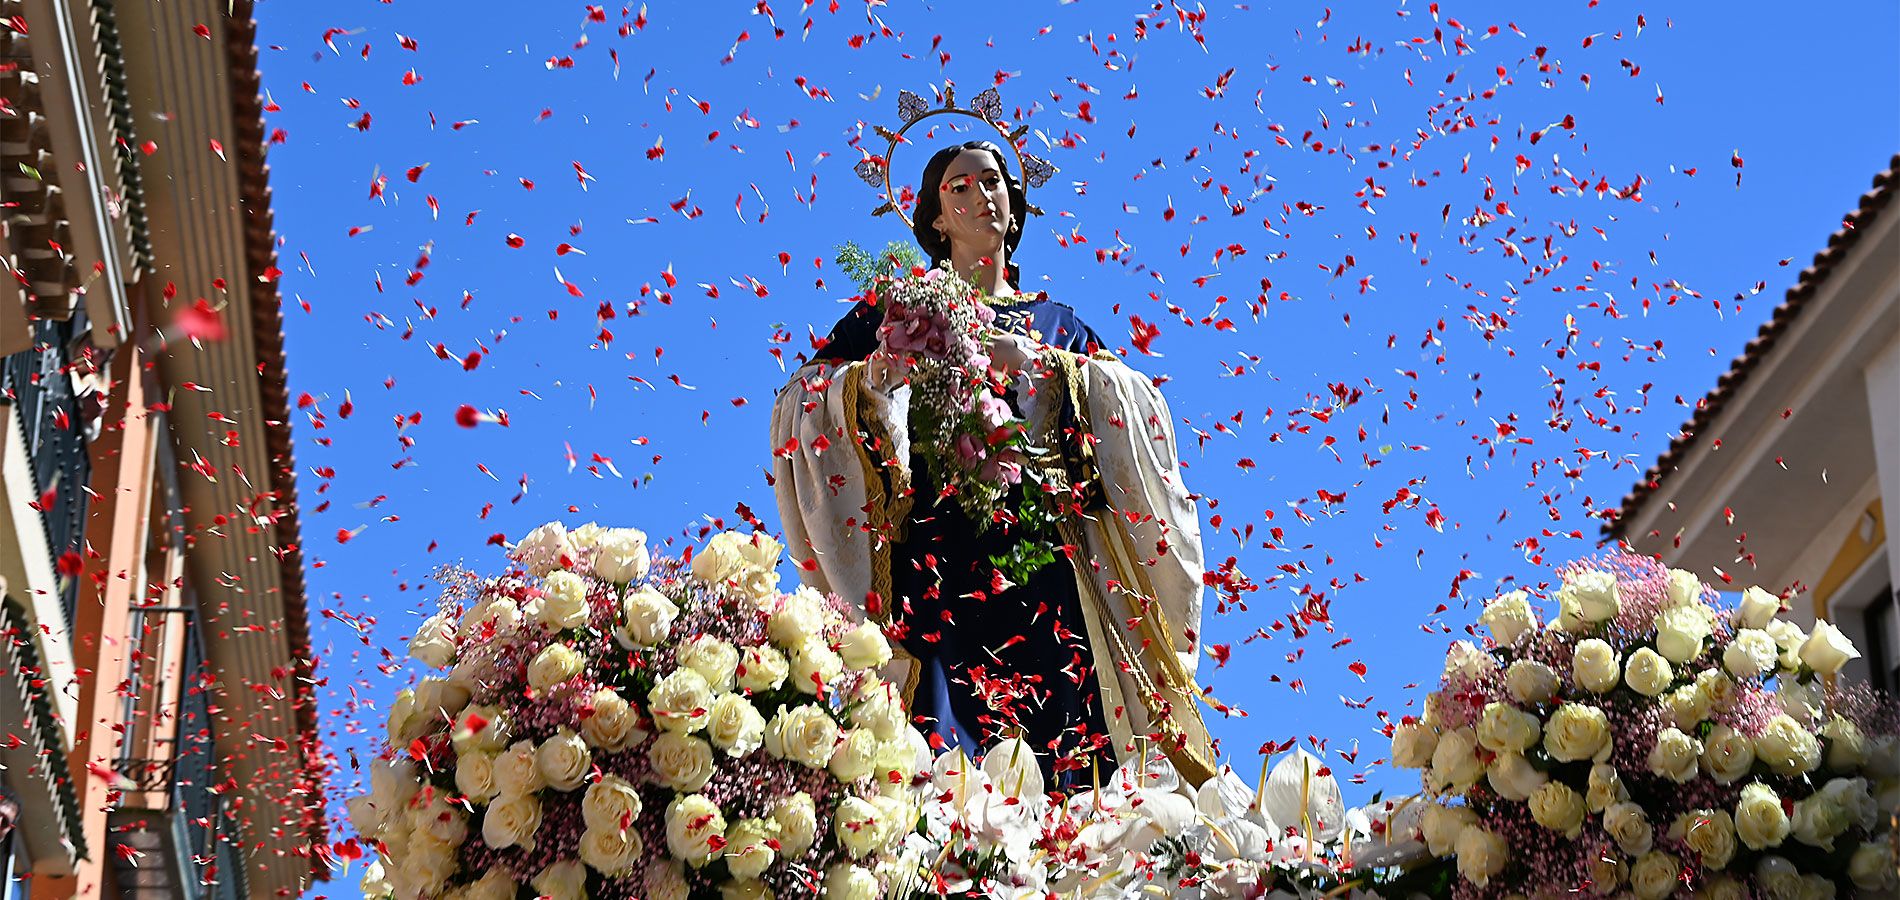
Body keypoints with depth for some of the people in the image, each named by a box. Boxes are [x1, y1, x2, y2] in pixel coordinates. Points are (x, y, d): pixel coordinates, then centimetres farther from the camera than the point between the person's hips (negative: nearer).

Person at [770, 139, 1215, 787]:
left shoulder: (1056, 322, 26)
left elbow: (1135, 405, 9)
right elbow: (802, 400, 7)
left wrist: (1035, 362, -5)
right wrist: (878, 372, -13)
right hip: (937, 536, -2)